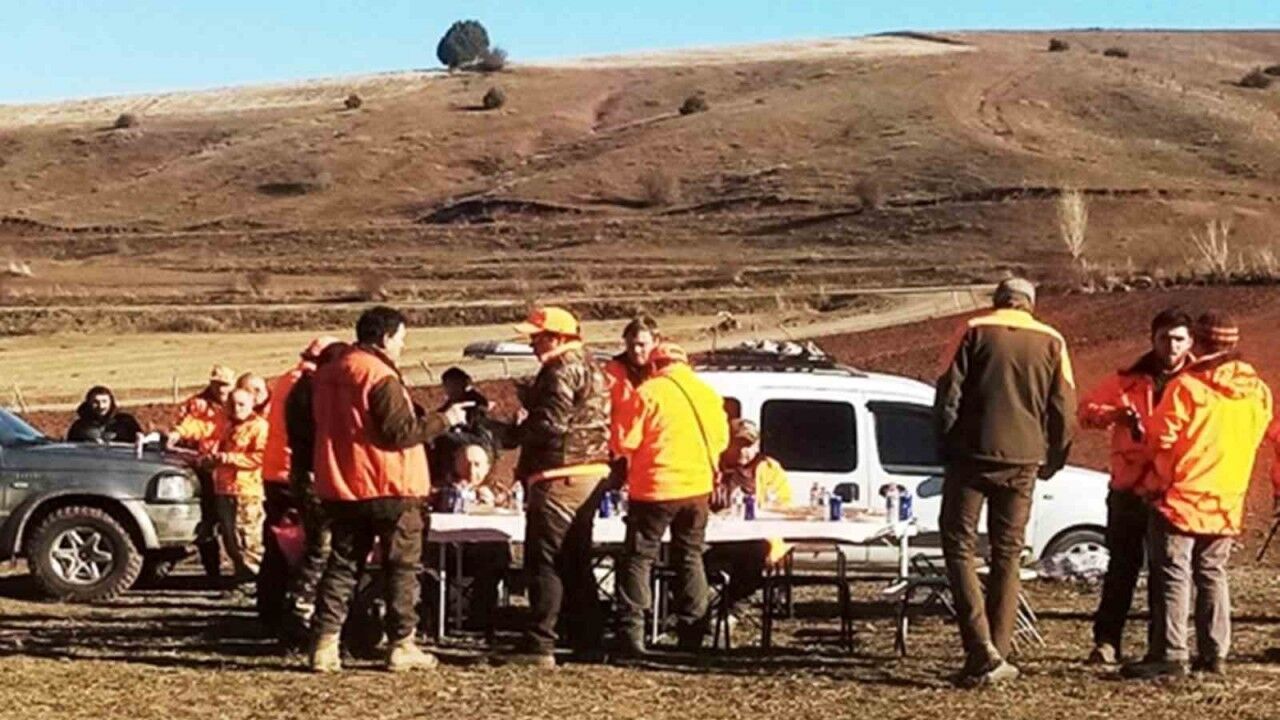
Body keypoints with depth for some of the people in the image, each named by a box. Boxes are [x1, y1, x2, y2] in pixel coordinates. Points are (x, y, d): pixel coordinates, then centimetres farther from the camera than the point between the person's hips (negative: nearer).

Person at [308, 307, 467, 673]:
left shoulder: (327, 375, 10)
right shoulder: (381, 377, -16)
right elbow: (400, 432, -19)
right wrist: (444, 420, -10)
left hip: (342, 488, 7)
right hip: (389, 488, -7)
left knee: (342, 565, 9)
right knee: (402, 567, 4)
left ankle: (324, 644, 2)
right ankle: (402, 645, 6)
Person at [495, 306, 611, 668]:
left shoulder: (562, 370, -13)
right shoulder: (590, 368, 19)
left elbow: (551, 423, -20)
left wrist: (510, 435, -6)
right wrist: (530, 397, 13)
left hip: (560, 476, -10)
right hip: (590, 473, 10)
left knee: (544, 561, -7)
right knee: (576, 562, 15)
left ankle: (539, 645, -8)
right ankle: (587, 641, 18)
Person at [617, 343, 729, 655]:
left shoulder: (648, 393, -8)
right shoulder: (708, 394, 7)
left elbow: (628, 443, -8)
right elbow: (722, 441, 13)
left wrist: (628, 473, 9)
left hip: (657, 488, -5)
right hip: (698, 488, 5)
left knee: (639, 558, 2)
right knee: (690, 557, 16)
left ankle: (632, 634, -5)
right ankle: (692, 634, 16)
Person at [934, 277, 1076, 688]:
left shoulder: (974, 332, 1)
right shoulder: (1052, 342, 7)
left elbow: (948, 393, -4)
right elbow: (1064, 410, 6)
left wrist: (947, 447, 7)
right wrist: (1051, 461, 17)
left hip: (972, 454, -3)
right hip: (1023, 461, 3)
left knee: (959, 545, 2)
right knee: (1008, 553, 11)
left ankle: (983, 652, -11)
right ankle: (998, 654, 9)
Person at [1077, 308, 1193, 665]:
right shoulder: (1128, 380, 6)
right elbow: (1086, 411, 4)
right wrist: (1115, 414, -16)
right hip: (1129, 491, 0)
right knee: (1123, 566, 3)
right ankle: (1107, 642, 6)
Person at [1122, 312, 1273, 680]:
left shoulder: (1187, 386, -15)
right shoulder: (1257, 391, 4)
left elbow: (1161, 436, -13)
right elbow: (1255, 438, 13)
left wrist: (1143, 424, 8)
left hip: (1183, 495, -6)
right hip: (1228, 501, 6)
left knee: (1173, 574, -3)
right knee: (1212, 573, 15)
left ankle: (1170, 654, -7)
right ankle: (1215, 653, 14)